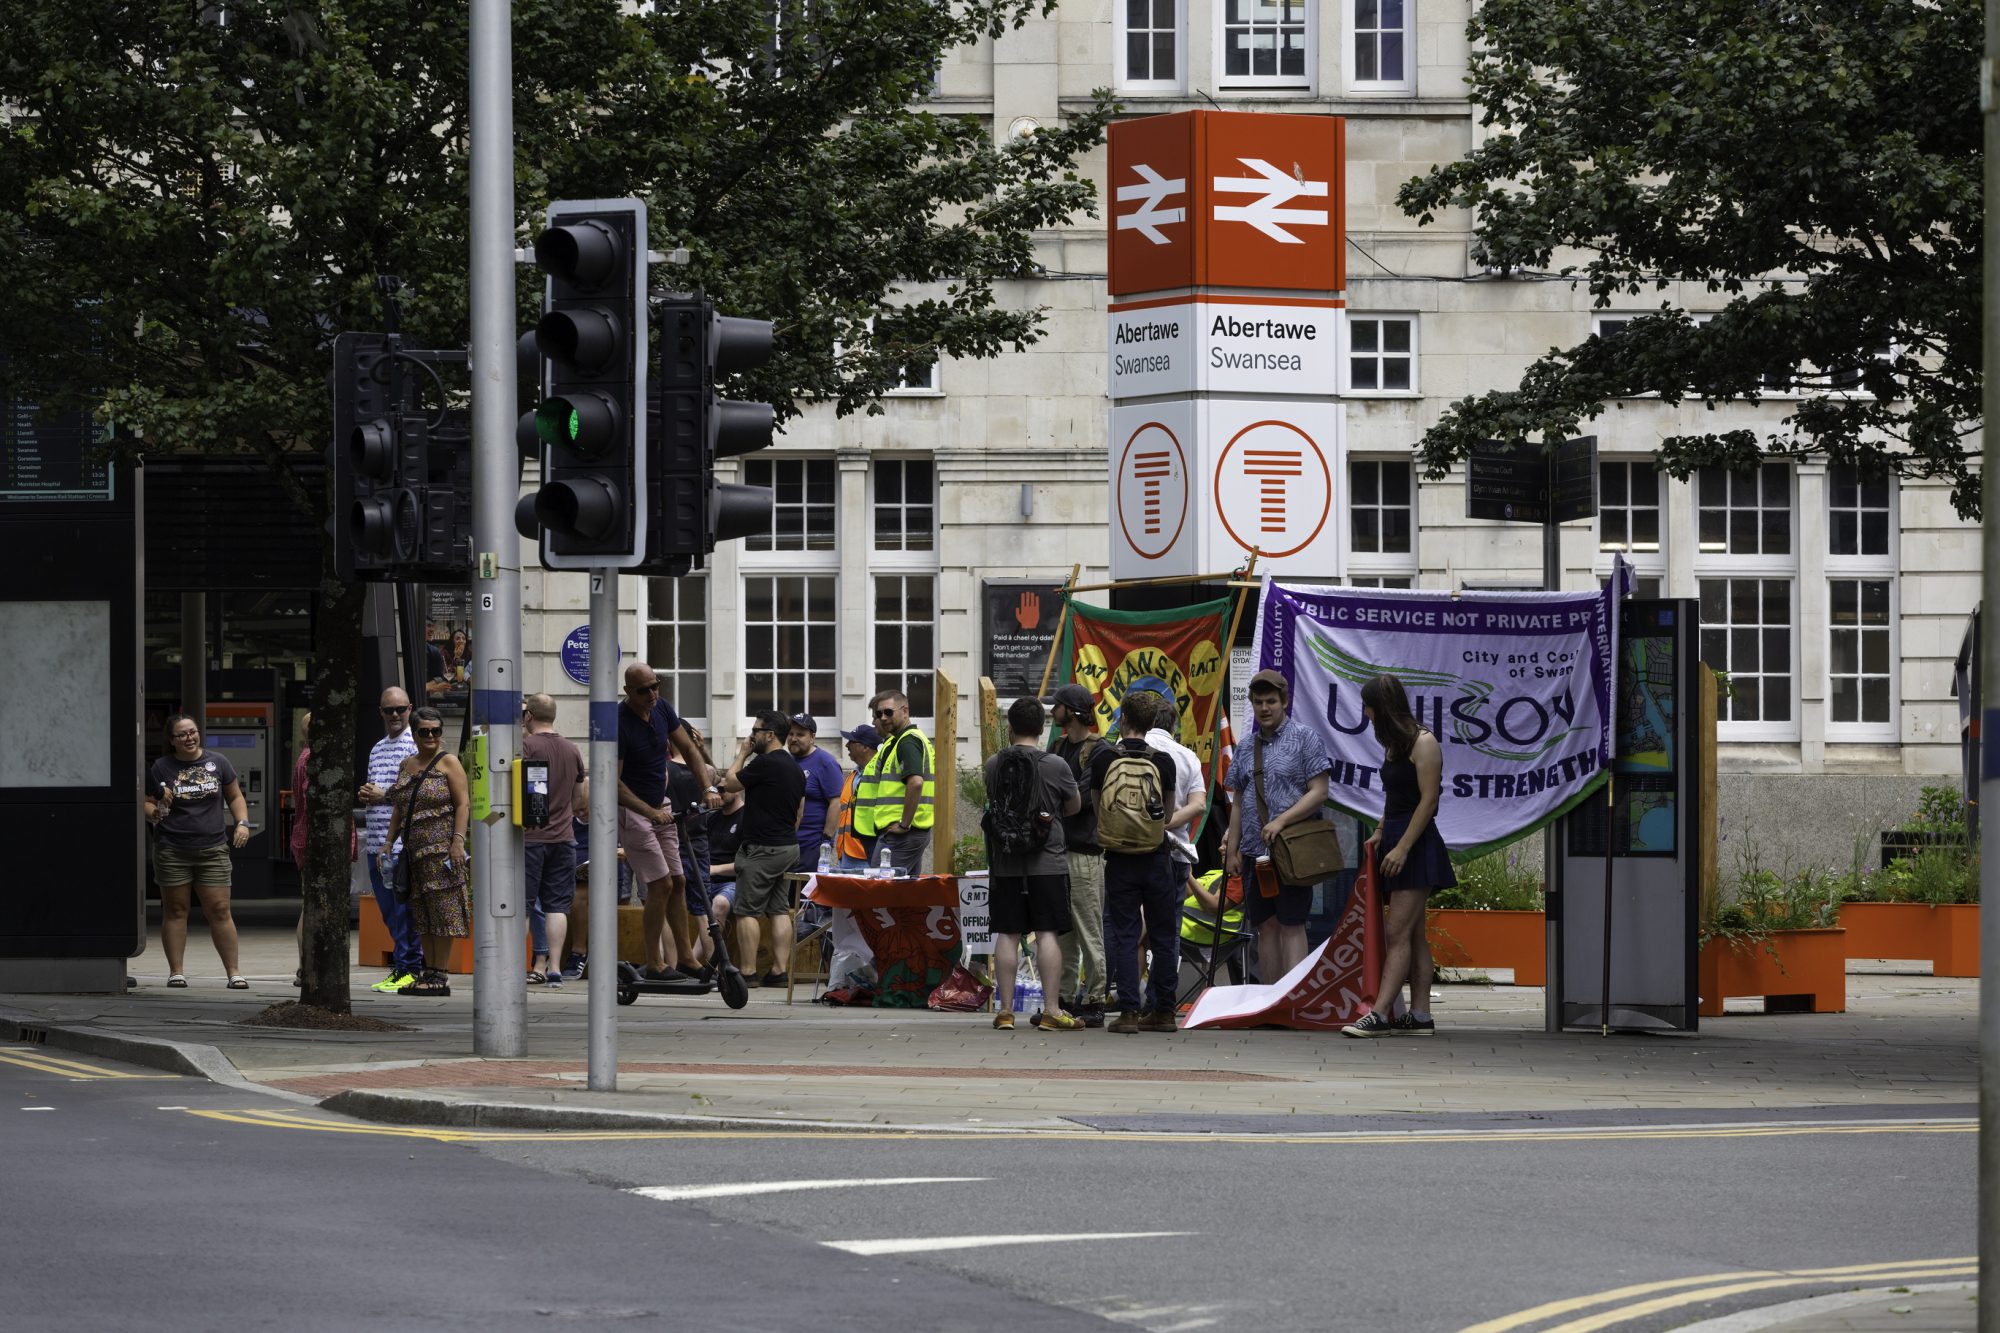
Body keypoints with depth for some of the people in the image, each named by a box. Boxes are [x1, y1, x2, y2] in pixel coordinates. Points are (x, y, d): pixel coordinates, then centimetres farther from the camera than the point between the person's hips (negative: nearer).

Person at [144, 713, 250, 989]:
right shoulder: (161, 768, 4)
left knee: (219, 910, -3)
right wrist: (154, 813, -15)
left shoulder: (217, 763, 9)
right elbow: (146, 804, 7)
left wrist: (242, 823, 1)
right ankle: (176, 971, 9)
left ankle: (233, 971, 1)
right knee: (175, 910, 3)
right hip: (172, 850, 0)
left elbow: (235, 797, 17)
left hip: (212, 849, 0)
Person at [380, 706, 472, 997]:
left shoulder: (448, 762, -2)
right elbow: (399, 810, 24)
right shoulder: (406, 766, 18)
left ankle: (440, 976, -6)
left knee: (442, 912, -7)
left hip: (441, 848, -7)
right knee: (423, 915, 8)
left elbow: (463, 804, -9)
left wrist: (458, 841, -18)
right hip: (415, 850, 7)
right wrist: (388, 843, 16)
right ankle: (429, 973, 11)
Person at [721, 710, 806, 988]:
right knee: (779, 910, 8)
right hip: (788, 846, 9)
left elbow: (730, 783, -6)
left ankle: (748, 971, -7)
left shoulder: (765, 763, -16)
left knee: (747, 911, -5)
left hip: (762, 848, -9)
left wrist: (742, 754, 5)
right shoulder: (796, 768, 13)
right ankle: (780, 971, 4)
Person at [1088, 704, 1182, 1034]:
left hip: (1119, 861, -1)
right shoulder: (1163, 761, -4)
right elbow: (1169, 808, 8)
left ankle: (1128, 1011, -3)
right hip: (1156, 859, 1)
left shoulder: (1103, 758, -5)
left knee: (1123, 936, 3)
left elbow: (1096, 804, 5)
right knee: (1163, 937, 9)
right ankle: (1163, 1011, 11)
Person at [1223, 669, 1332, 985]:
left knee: (1291, 924, -8)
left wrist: (1281, 820, -19)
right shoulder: (1245, 747, 15)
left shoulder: (1304, 738, -2)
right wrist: (1231, 850, 12)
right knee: (1266, 926, 6)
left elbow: (1318, 792, -9)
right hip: (1254, 851, 5)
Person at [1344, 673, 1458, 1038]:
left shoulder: (1423, 744, -11)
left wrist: (1402, 847, -20)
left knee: (1398, 932, -14)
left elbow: (1428, 800, -16)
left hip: (1416, 844, -10)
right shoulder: (1393, 746, 16)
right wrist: (1380, 834, 10)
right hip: (1396, 841, 10)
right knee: (1413, 935, 8)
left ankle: (1378, 1014, -21)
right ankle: (1420, 1015, 8)